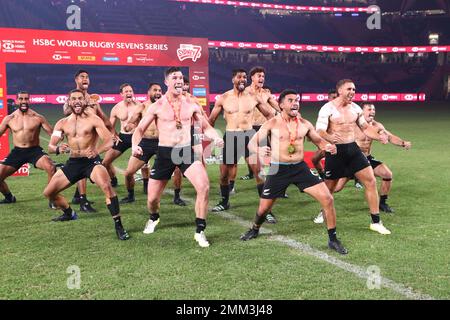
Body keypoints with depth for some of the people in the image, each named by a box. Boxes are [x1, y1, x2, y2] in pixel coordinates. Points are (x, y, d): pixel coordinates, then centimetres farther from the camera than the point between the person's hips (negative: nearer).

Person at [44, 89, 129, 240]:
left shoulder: (93, 120, -7)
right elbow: (50, 147, 2)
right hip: (73, 163, 6)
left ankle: (118, 226, -26)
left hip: (92, 161, -5)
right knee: (48, 192, 11)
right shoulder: (62, 123, 6)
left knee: (107, 186, -33)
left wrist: (97, 151, -39)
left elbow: (109, 141, -17)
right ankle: (69, 213, 40)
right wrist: (58, 149, -23)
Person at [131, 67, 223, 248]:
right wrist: (135, 145, -18)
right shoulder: (157, 107, -2)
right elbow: (140, 129, 3)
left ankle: (200, 232, -7)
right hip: (164, 153, 0)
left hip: (187, 151, 1)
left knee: (204, 187, -21)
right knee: (152, 198, 7)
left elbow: (206, 127, 12)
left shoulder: (191, 105, 4)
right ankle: (153, 218, 46)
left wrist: (216, 138, -9)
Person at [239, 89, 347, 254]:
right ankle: (255, 229, 42)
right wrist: (259, 150, -32)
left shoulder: (305, 124, 3)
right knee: (264, 208, 6)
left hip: (300, 168, 2)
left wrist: (328, 146, -8)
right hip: (279, 169, -2)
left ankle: (333, 239, 7)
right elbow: (252, 143, -7)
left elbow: (319, 140, 16)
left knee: (327, 199, -9)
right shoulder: (272, 124, -6)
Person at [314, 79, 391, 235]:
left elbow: (365, 127, 19)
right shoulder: (328, 108, -11)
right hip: (335, 150, -5)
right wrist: (330, 137, -41)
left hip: (353, 148, 5)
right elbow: (319, 131, -19)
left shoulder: (355, 108, 7)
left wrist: (379, 136, 2)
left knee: (371, 181, -2)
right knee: (328, 188, 5)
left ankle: (375, 222, 6)